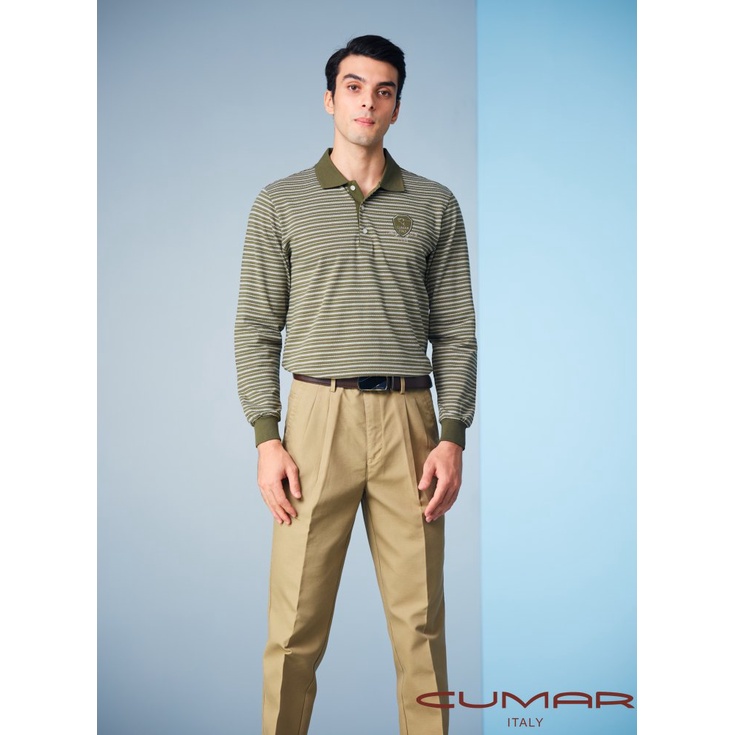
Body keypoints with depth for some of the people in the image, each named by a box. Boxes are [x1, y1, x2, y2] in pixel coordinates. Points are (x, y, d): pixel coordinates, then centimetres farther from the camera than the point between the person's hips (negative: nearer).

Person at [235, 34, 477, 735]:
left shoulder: (435, 205, 12)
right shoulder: (280, 203, 9)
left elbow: (455, 331, 9)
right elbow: (256, 328, 6)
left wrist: (452, 437, -1)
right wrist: (267, 438, -4)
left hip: (409, 419, 1)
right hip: (318, 415, -1)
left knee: (420, 618, 4)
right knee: (296, 621, -1)